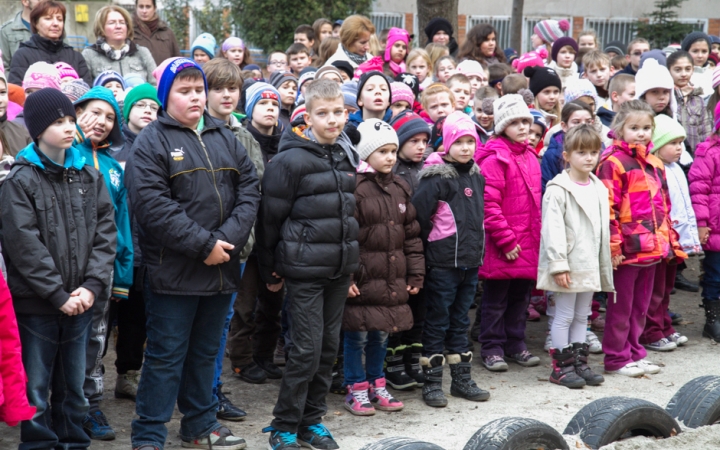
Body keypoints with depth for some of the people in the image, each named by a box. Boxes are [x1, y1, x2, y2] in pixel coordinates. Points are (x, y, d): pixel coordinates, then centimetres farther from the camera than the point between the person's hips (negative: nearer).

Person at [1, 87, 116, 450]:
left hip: (80, 302, 4)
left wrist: (92, 286, -8)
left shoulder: (90, 176, 8)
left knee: (74, 385, 13)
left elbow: (105, 232, 4)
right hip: (36, 304, -4)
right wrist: (59, 295, -15)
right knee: (36, 389, 2)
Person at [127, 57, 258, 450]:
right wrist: (203, 245, -19)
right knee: (166, 356, -1)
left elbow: (249, 189, 5)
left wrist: (227, 239, -11)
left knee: (206, 351, 17)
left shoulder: (224, 138, 12)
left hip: (221, 268, 6)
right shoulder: (152, 142, -6)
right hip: (174, 269, -6)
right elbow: (153, 205, -17)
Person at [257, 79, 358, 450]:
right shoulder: (291, 160, -12)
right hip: (304, 269, -7)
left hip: (339, 268, 7)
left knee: (328, 348, 11)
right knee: (307, 350, -5)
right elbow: (270, 217, -9)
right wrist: (270, 271, -4)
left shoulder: (346, 156, 10)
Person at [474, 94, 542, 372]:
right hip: (502, 247, -8)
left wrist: (536, 236, 15)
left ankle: (516, 344, 28)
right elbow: (488, 203, -19)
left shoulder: (530, 157, 12)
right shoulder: (495, 159, -14)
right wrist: (506, 239, -17)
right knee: (496, 299, 4)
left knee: (520, 297, 16)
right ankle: (492, 349, 14)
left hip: (528, 245, 8)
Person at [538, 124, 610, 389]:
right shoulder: (558, 190, -12)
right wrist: (559, 265, -20)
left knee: (582, 315, 14)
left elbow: (603, 228, 16)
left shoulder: (599, 189, 11)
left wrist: (604, 264, 14)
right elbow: (552, 230, -16)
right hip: (567, 265, -7)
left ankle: (579, 362, 22)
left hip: (590, 264, 7)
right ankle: (562, 366, 9)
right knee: (564, 316, 1)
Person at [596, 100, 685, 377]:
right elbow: (607, 208, -16)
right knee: (621, 306, 3)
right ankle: (617, 359, 12)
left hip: (653, 248, 7)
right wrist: (613, 246, -19)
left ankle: (635, 353, 26)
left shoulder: (655, 165, 13)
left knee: (641, 305, 16)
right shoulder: (613, 163, -11)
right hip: (628, 248, -7)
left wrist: (670, 241, 17)